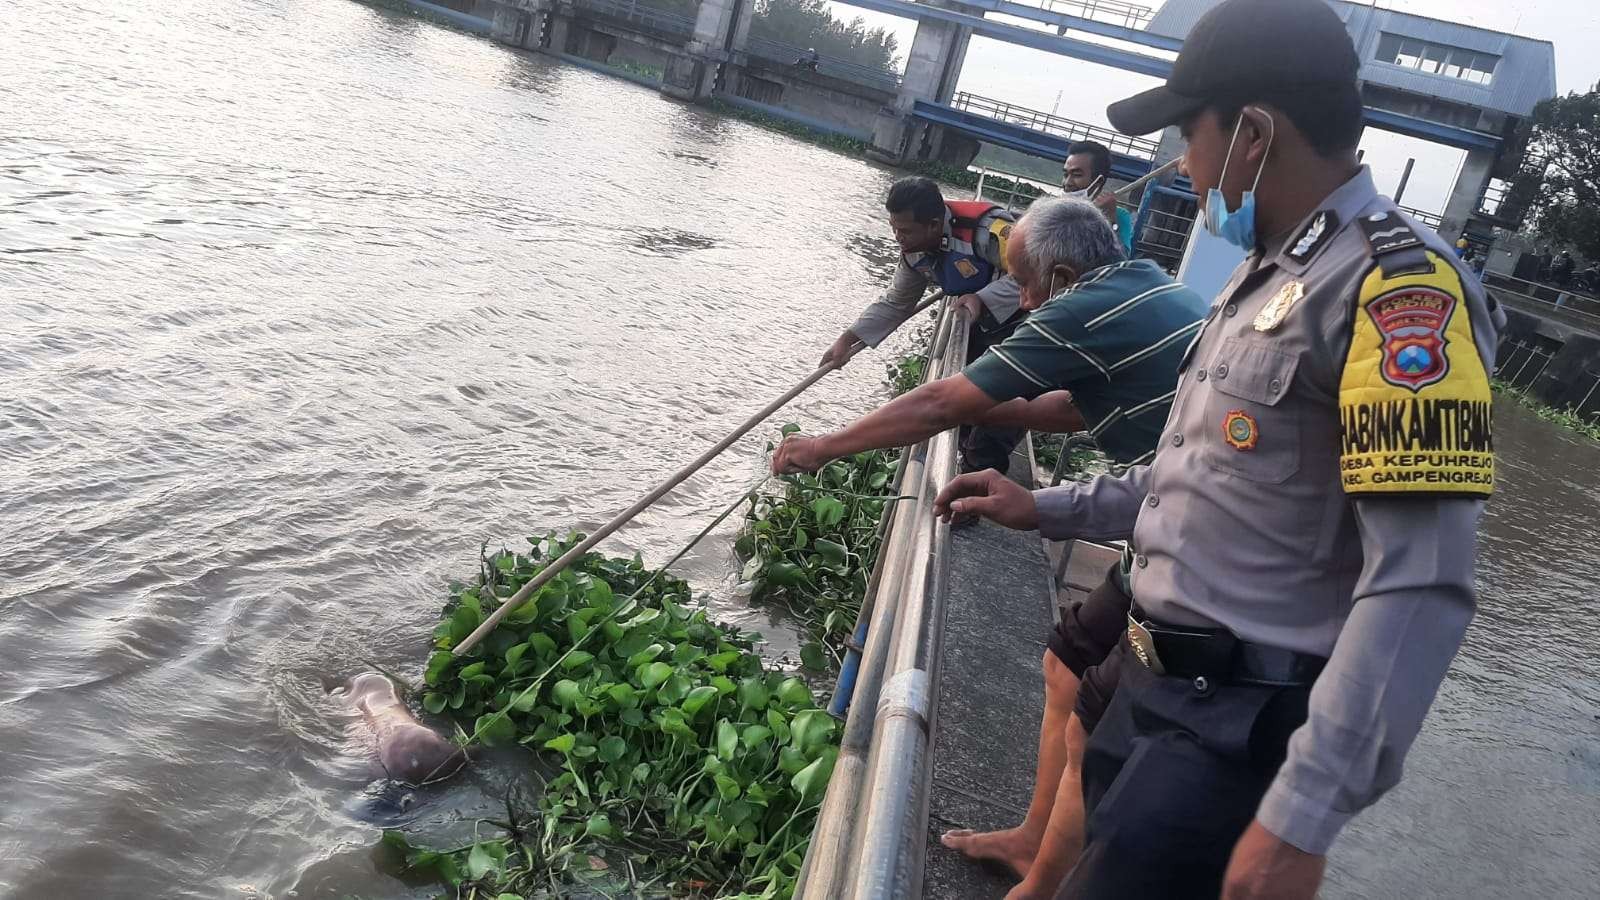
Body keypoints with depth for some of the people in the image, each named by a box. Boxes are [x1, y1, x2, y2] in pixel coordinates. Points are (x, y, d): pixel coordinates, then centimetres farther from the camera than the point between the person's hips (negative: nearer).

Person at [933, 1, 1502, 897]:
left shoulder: (1399, 285, -19)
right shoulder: (1269, 272, 13)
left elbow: (1420, 588, -26)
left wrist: (1304, 815, -29)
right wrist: (1046, 508, 18)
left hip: (1240, 726, -9)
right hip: (1154, 685, 9)